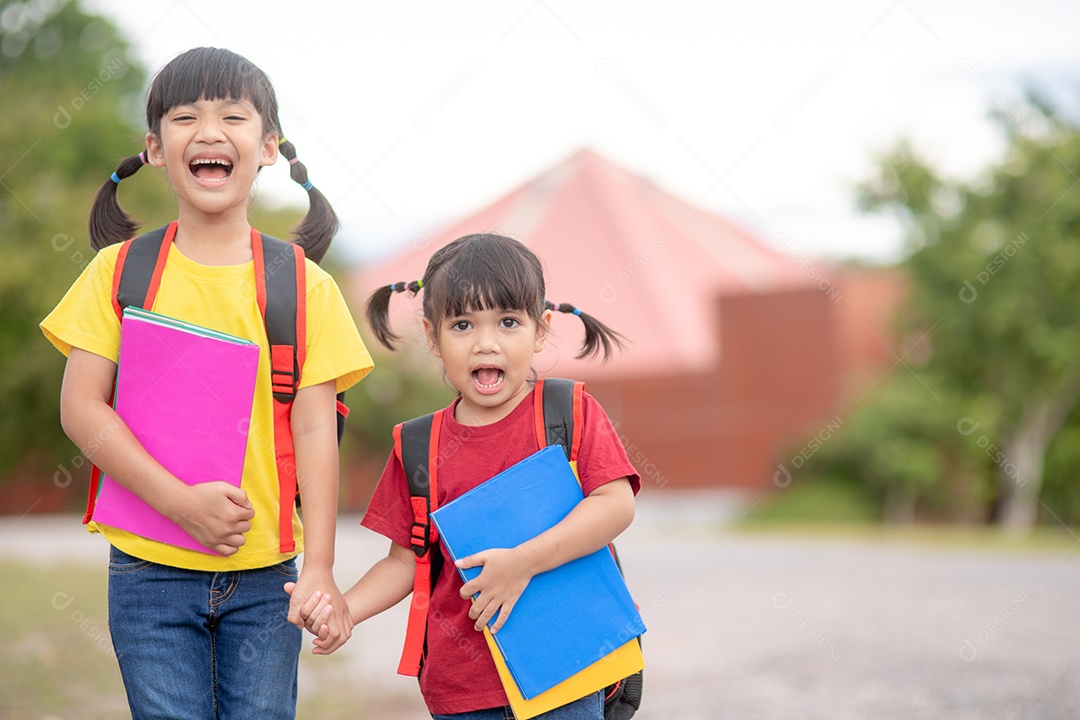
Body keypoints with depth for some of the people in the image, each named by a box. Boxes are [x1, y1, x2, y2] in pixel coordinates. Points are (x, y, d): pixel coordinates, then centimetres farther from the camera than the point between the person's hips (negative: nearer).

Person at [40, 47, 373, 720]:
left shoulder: (304, 285, 2)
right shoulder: (122, 271, 2)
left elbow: (316, 428, -2)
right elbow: (81, 408, -4)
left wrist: (320, 568, -10)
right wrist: (180, 501, -16)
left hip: (265, 575, 1)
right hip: (151, 570, 0)